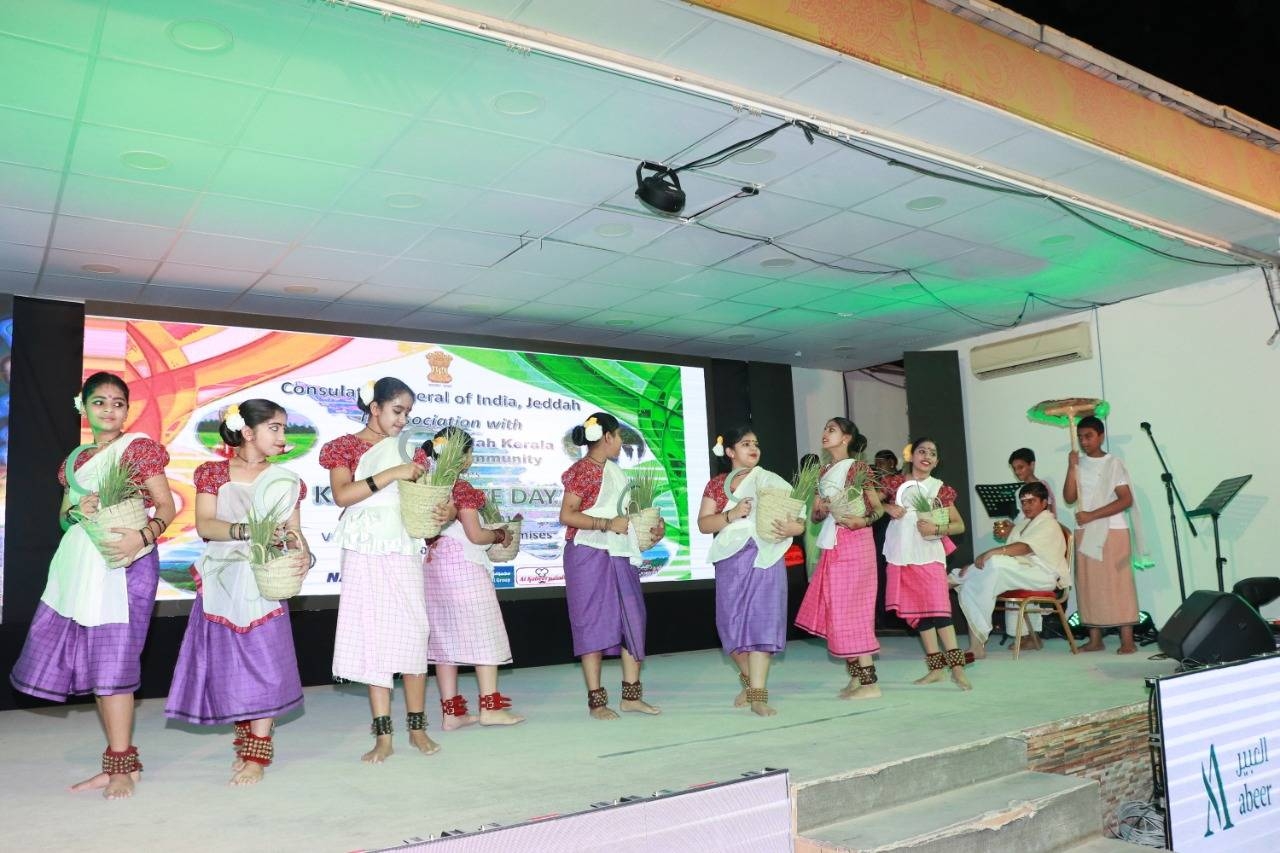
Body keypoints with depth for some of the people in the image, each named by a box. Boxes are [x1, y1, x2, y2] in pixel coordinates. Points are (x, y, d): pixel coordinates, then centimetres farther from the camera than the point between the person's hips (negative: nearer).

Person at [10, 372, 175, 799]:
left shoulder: (139, 447, 0)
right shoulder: (75, 459, 18)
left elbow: (166, 506, -5)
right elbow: (63, 516, 19)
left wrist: (143, 536, -24)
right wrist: (77, 510, -5)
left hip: (125, 561, -6)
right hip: (80, 565, 7)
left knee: (112, 659, -9)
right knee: (91, 663, 6)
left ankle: (122, 765, 0)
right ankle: (119, 762, 15)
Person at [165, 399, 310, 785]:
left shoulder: (285, 481, 5)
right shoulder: (212, 473, 2)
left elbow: (294, 532, 2)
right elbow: (204, 525, -10)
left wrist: (303, 554, -21)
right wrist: (247, 530, -27)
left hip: (264, 583, 0)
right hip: (222, 582, 1)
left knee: (264, 662, -5)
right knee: (228, 664, 6)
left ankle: (258, 753, 4)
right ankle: (244, 741, 23)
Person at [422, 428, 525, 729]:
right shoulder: (463, 488, -12)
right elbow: (475, 535, -15)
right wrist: (499, 535, 4)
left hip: (436, 563, 8)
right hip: (464, 565, -8)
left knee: (445, 636, 8)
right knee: (483, 634, 1)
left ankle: (452, 711, 11)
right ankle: (490, 707, 4)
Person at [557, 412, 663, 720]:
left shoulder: (615, 470, 15)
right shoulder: (583, 470, -8)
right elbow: (566, 515, -16)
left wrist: (654, 521, 11)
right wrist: (608, 524, -19)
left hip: (620, 554, 8)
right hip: (589, 555, -8)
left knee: (632, 619, 5)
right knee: (593, 622, -2)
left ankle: (631, 694, 14)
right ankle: (596, 701, 5)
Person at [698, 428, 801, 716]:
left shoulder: (771, 481, 7)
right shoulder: (716, 484, 11)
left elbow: (798, 519, 1)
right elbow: (703, 523, 3)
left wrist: (791, 528, -22)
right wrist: (731, 515, -13)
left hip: (765, 558, -2)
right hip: (731, 560, 2)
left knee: (761, 620, -9)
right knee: (733, 622, 5)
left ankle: (758, 695, -7)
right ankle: (749, 679, 30)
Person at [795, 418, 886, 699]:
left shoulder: (858, 468, -4)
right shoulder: (824, 472, 15)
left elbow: (878, 508, -5)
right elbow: (815, 514, 12)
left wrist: (863, 520, -24)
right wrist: (822, 510, -9)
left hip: (854, 543, -7)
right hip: (832, 546, 7)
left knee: (850, 610, -8)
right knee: (835, 611, 5)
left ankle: (870, 682, -2)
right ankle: (856, 677, 14)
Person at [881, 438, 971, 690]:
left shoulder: (940, 489, 3)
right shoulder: (895, 483, 5)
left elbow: (959, 525, 6)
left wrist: (937, 529, -12)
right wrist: (887, 508, -5)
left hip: (929, 554, -2)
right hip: (902, 555, 2)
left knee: (939, 608, -12)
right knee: (917, 610, 7)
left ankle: (957, 668, -9)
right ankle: (935, 667, 15)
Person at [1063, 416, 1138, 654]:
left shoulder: (1113, 464, -3)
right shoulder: (1078, 464, 9)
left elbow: (1126, 500, -11)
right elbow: (1069, 498, 0)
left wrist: (1092, 515, -16)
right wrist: (1072, 468, -10)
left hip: (1112, 531, -4)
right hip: (1085, 533, 5)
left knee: (1118, 583, -5)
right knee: (1089, 584, 5)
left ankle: (1127, 640, -1)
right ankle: (1095, 639, 10)